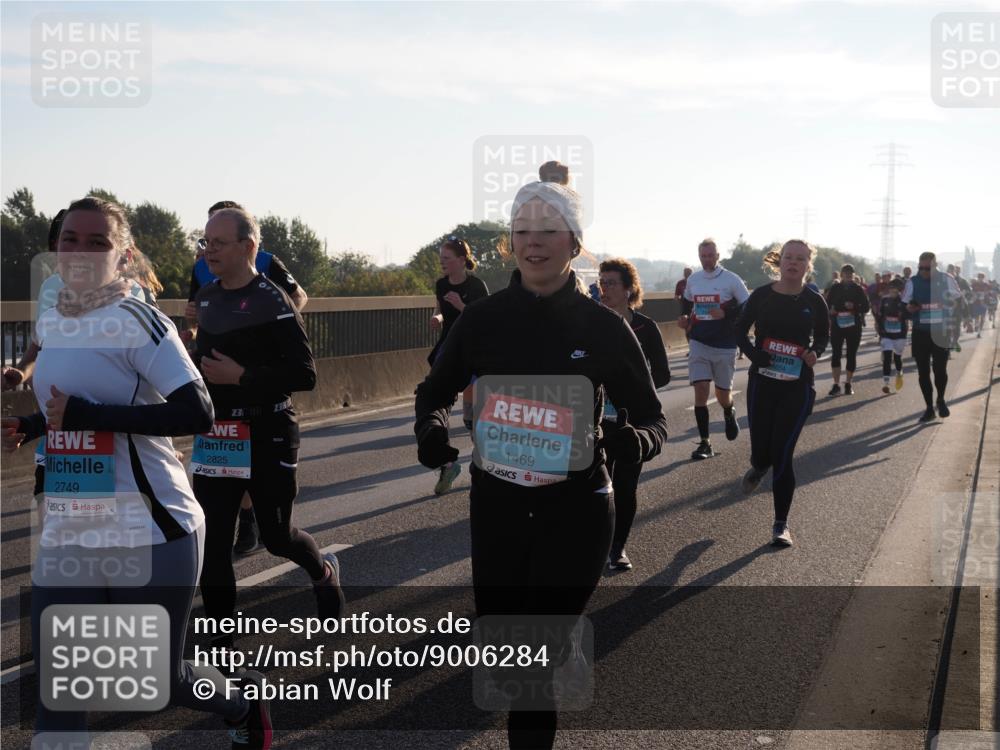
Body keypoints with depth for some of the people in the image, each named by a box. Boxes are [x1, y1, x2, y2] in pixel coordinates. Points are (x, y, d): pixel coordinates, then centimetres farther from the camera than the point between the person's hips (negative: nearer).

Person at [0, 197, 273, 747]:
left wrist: (87, 416, -24)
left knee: (162, 681, 9)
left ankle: (246, 701, 41)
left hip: (150, 535, -6)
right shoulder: (50, 323, 10)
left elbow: (196, 414, -23)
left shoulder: (135, 319, -14)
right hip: (65, 536, 7)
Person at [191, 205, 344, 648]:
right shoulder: (206, 297, 8)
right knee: (212, 544, 2)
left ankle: (324, 571, 41)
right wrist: (188, 359, 3)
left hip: (267, 437, -6)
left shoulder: (271, 300, -14)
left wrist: (242, 377, -24)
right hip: (215, 437, 6)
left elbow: (304, 374, -17)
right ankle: (221, 645, 12)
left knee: (276, 536, 7)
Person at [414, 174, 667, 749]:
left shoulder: (603, 327, -8)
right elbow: (435, 393, 10)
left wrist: (636, 440, -23)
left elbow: (652, 417, 0)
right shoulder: (484, 319, -3)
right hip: (496, 506, 3)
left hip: (576, 511, -2)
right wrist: (432, 427, -12)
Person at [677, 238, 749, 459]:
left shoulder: (731, 280, -7)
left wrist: (726, 314, -21)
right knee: (700, 390, -8)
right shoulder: (693, 280, 6)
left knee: (723, 393, 7)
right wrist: (684, 318, 6)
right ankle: (704, 443, -2)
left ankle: (729, 413, 45)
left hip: (724, 345, -3)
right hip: (699, 343, 3)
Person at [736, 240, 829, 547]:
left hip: (797, 386, -1)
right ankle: (758, 467, 45)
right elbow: (740, 329, 8)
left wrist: (814, 353, -7)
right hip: (762, 383, 1)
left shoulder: (814, 302, -1)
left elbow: (823, 335, 15)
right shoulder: (762, 295, -2)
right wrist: (753, 353, -11)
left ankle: (781, 525, 7)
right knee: (761, 452, 3)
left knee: (783, 454, -6)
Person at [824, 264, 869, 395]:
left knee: (852, 354, 4)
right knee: (836, 353, -6)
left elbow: (866, 307, 1)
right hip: (837, 325, 0)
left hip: (854, 326, 0)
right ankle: (836, 384, -2)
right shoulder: (835, 288, 5)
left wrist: (854, 307, -16)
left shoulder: (858, 289, 4)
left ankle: (848, 383, 15)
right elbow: (828, 305, 7)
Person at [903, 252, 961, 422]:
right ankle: (929, 407, 18)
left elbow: (958, 301, 6)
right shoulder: (912, 282, 2)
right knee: (923, 371, 4)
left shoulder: (946, 279, -2)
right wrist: (909, 308, -17)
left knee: (940, 369, -4)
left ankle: (941, 400, 24)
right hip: (920, 333, 2)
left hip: (941, 331, -2)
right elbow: (904, 306, 6)